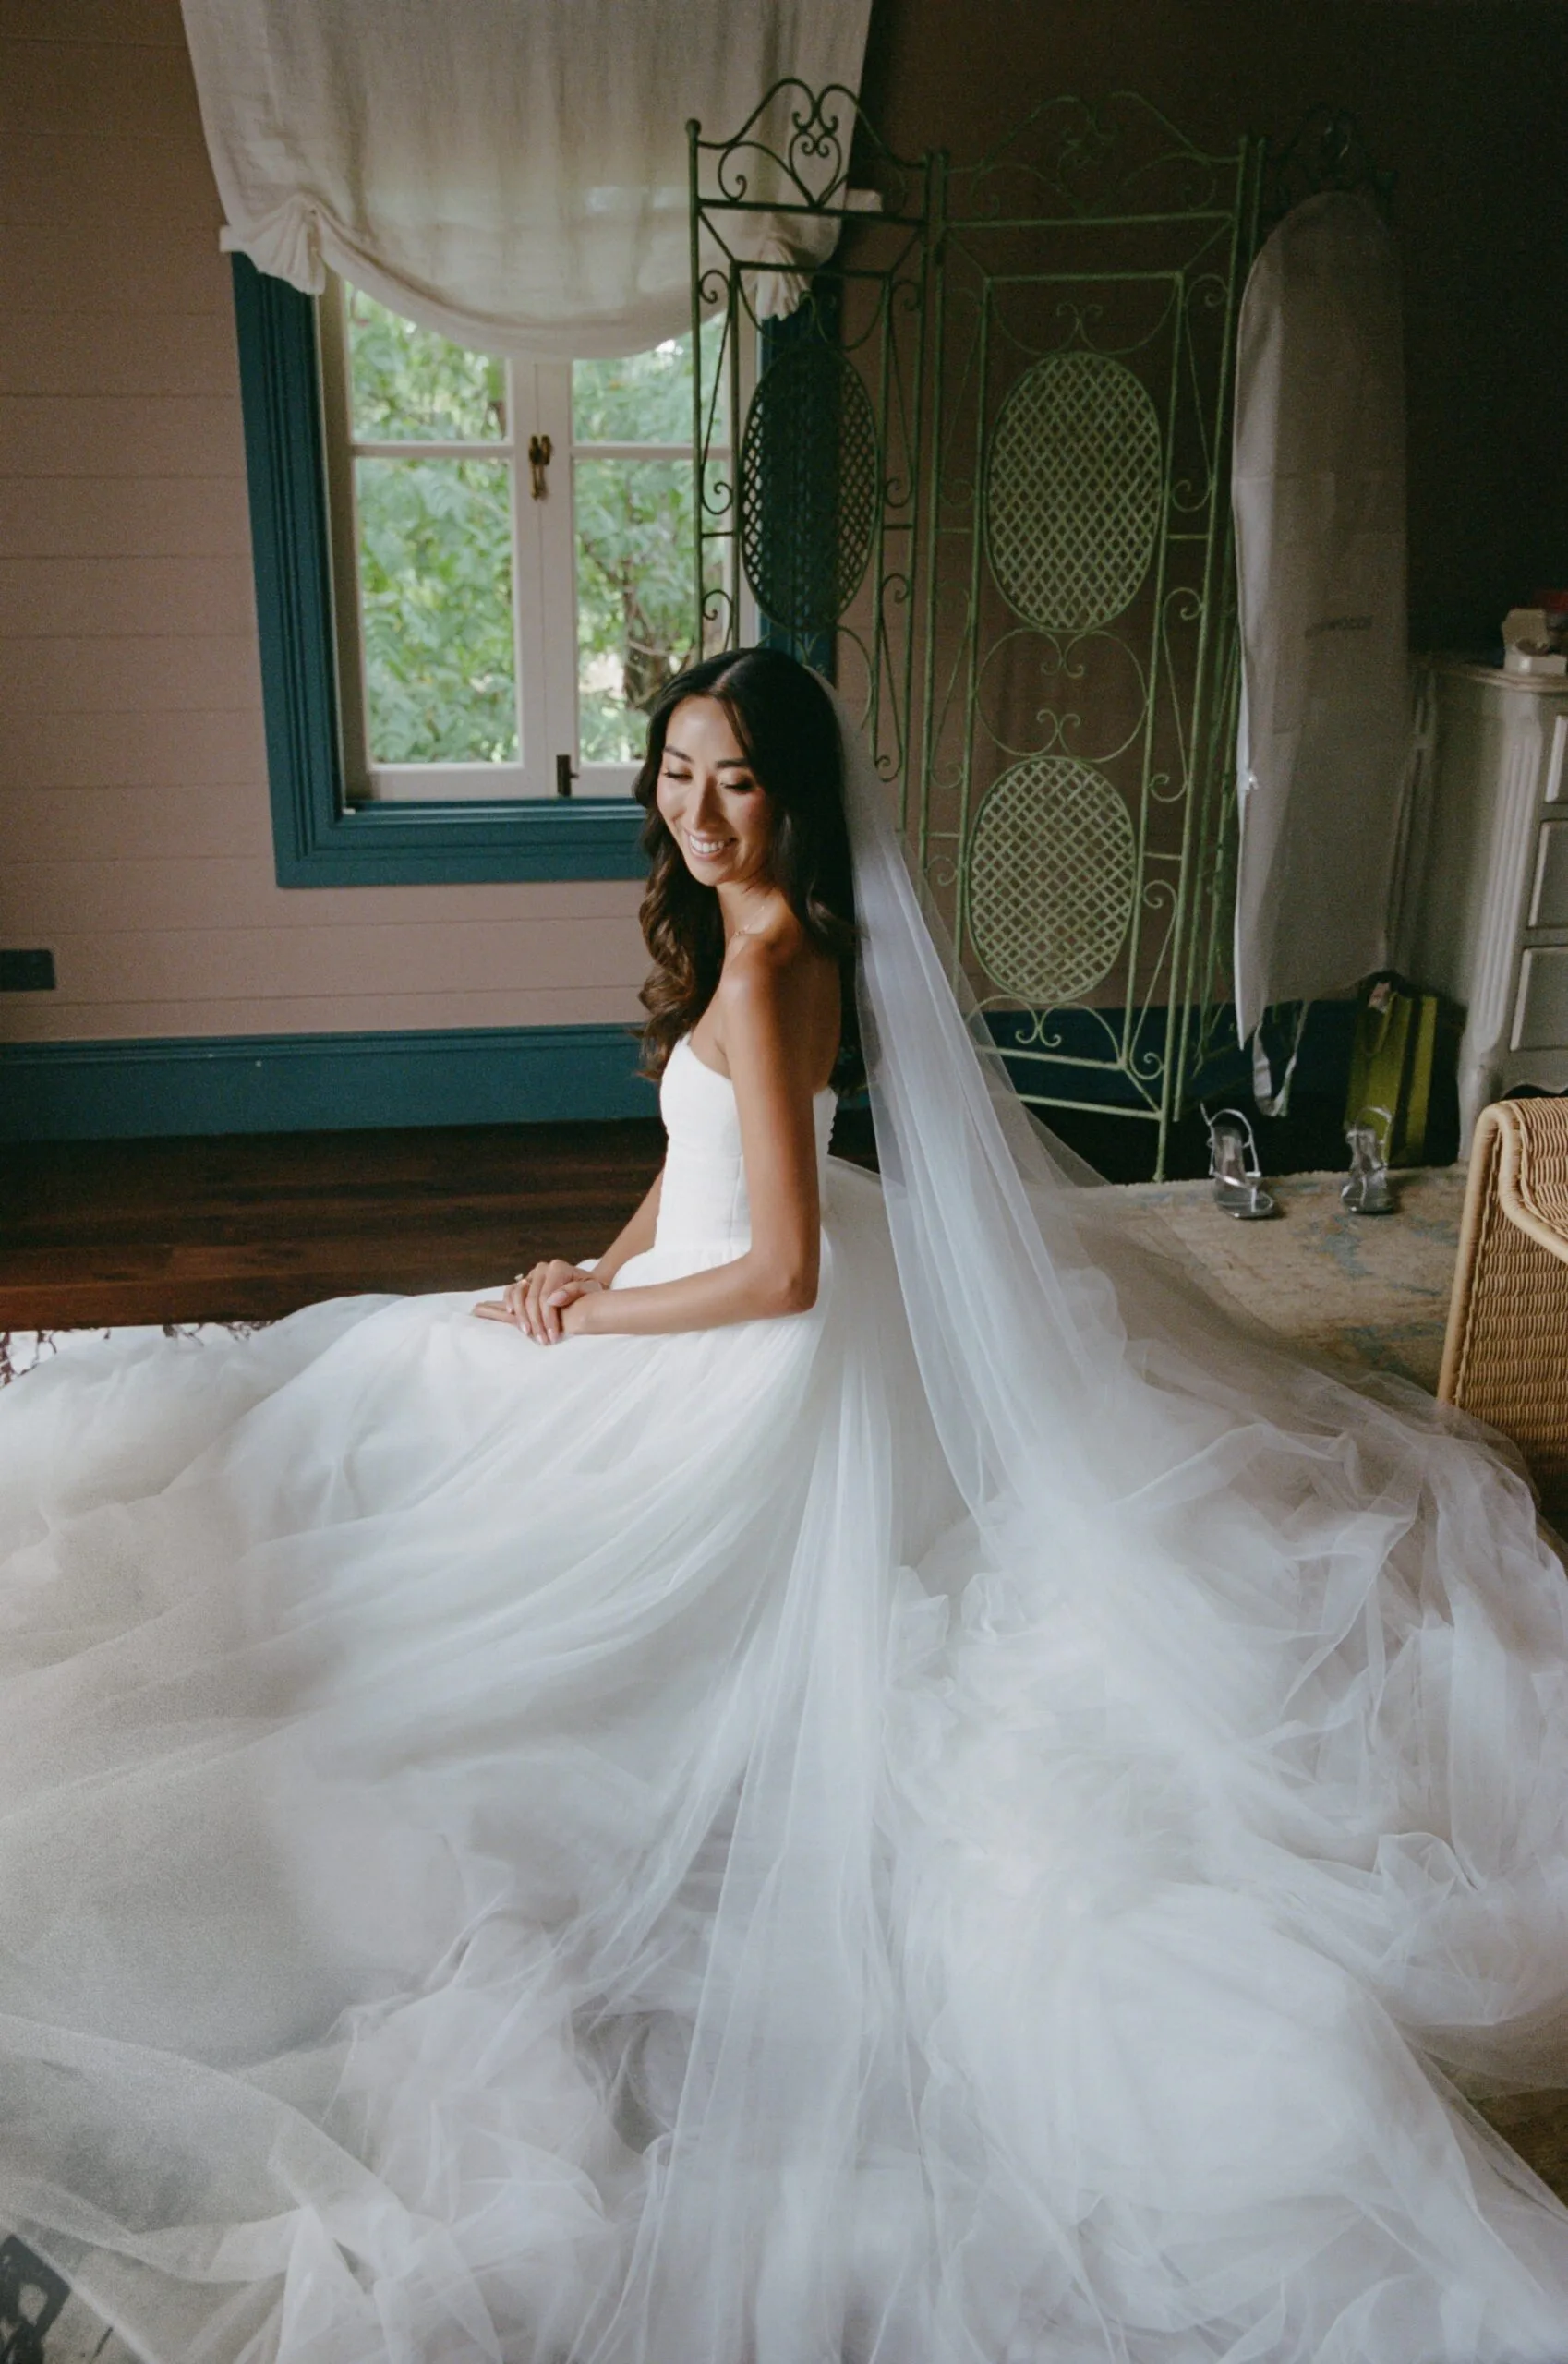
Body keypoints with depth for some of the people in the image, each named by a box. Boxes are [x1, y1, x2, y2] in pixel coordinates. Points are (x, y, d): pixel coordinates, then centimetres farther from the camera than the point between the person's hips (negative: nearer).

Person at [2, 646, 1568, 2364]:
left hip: (745, 1374, -9)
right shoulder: (781, 934, 1)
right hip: (733, 1342, 9)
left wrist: (585, 1319, -18)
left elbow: (782, 1271, -32)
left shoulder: (756, 970, -29)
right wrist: (601, 1267, 1)